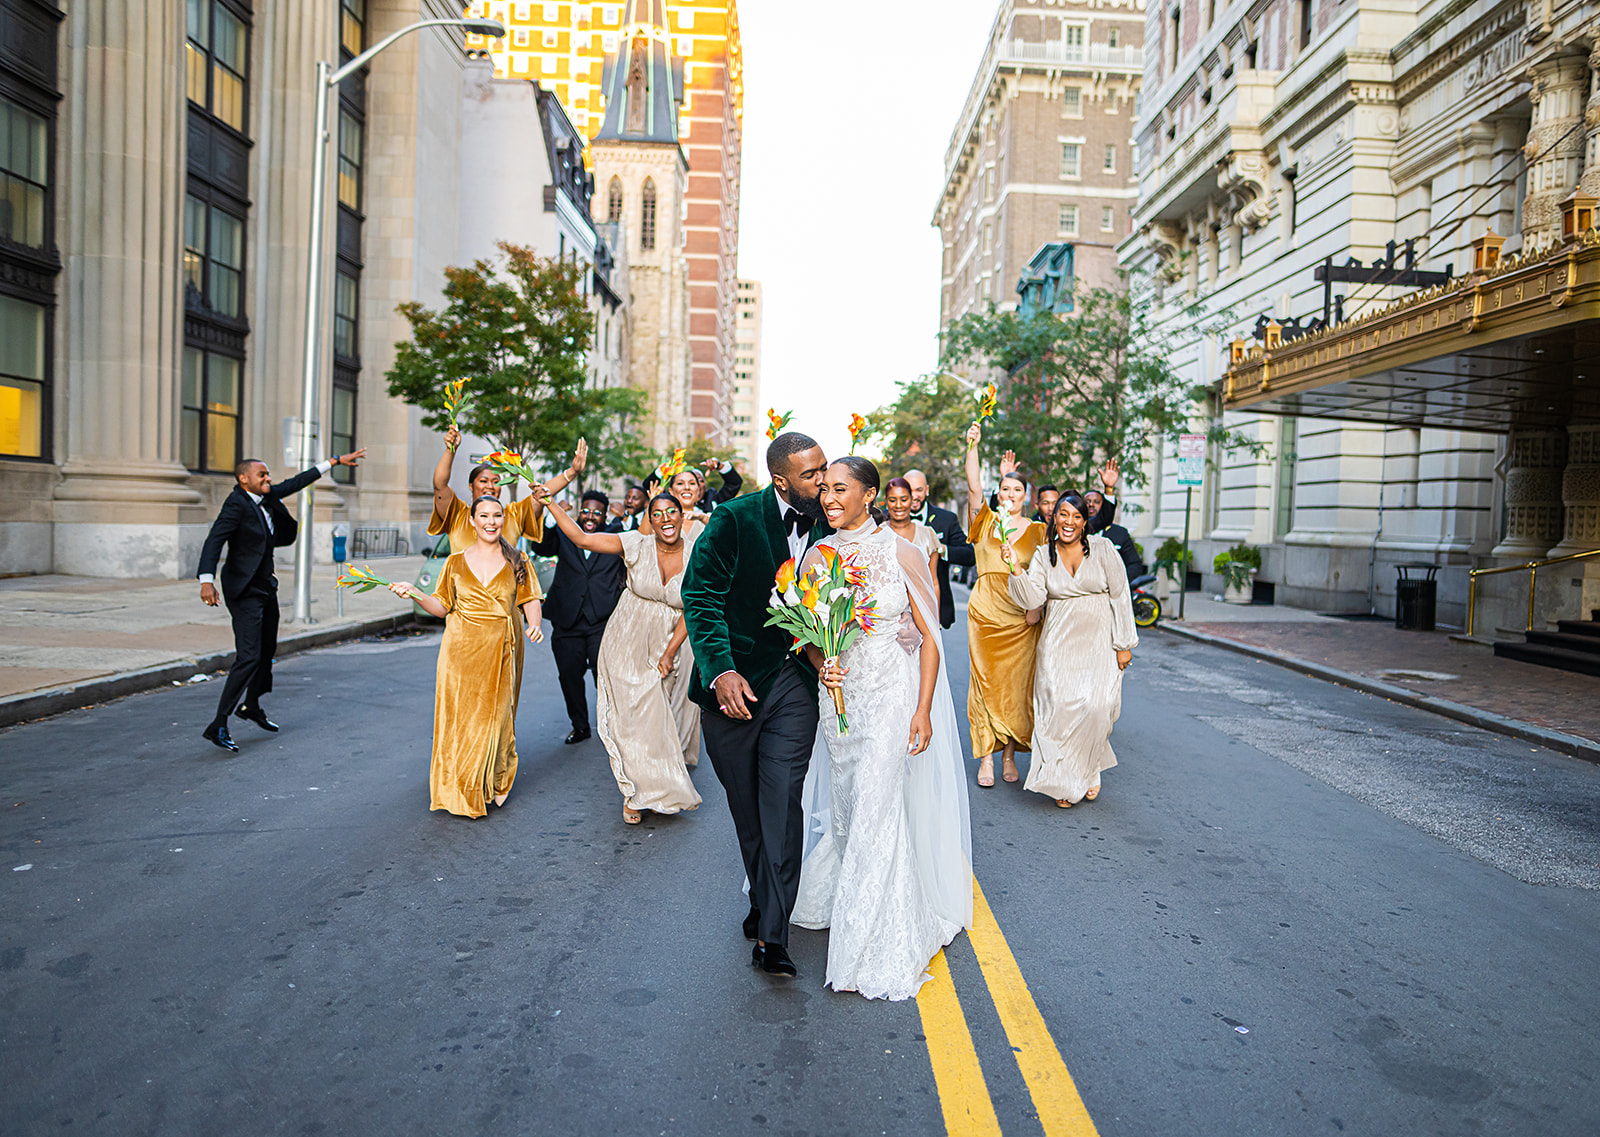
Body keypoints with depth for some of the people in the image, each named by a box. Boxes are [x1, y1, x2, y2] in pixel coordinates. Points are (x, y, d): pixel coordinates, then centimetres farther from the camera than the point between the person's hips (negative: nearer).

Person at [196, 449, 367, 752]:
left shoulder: (267, 497, 6)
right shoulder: (237, 504, -17)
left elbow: (296, 483, 18)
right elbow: (214, 540, -26)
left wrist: (335, 462, 20)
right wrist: (206, 580, -39)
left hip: (266, 586, 9)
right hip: (245, 590, -9)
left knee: (268, 649, 20)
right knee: (248, 657, -15)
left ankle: (251, 705, 41)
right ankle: (217, 726, -10)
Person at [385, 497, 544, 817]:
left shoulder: (517, 562, 6)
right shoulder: (456, 562, 7)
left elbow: (530, 599, 6)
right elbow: (442, 607, 9)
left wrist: (534, 623, -13)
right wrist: (415, 593, -7)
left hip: (500, 652, 0)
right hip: (462, 649, 0)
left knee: (495, 716, 3)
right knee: (460, 716, -1)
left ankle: (493, 786, 20)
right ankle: (461, 793, 10)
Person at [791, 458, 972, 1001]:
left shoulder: (903, 554, -10)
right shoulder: (817, 556, 1)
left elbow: (929, 636, -7)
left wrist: (924, 710, -13)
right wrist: (820, 664, -12)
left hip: (893, 695, -4)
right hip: (838, 695, 4)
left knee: (876, 811, -5)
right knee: (847, 809, 14)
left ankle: (870, 949, 8)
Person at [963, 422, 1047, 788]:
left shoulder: (1038, 531, 8)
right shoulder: (987, 522, 7)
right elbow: (974, 487, -8)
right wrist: (972, 446, -18)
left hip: (1022, 621, 0)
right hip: (985, 615, 0)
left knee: (1016, 686, 2)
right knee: (986, 683, 0)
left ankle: (1009, 754, 14)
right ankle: (986, 756, 6)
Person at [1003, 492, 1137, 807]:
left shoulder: (1103, 549, -2)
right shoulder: (1043, 555, 4)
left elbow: (1120, 597, 0)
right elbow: (1033, 599, -5)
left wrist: (1124, 644, -2)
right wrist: (1016, 569, -19)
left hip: (1099, 642, -2)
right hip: (1058, 643, 2)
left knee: (1096, 705, -15)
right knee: (1059, 705, -7)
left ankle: (1090, 769, 12)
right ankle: (1063, 779, 11)